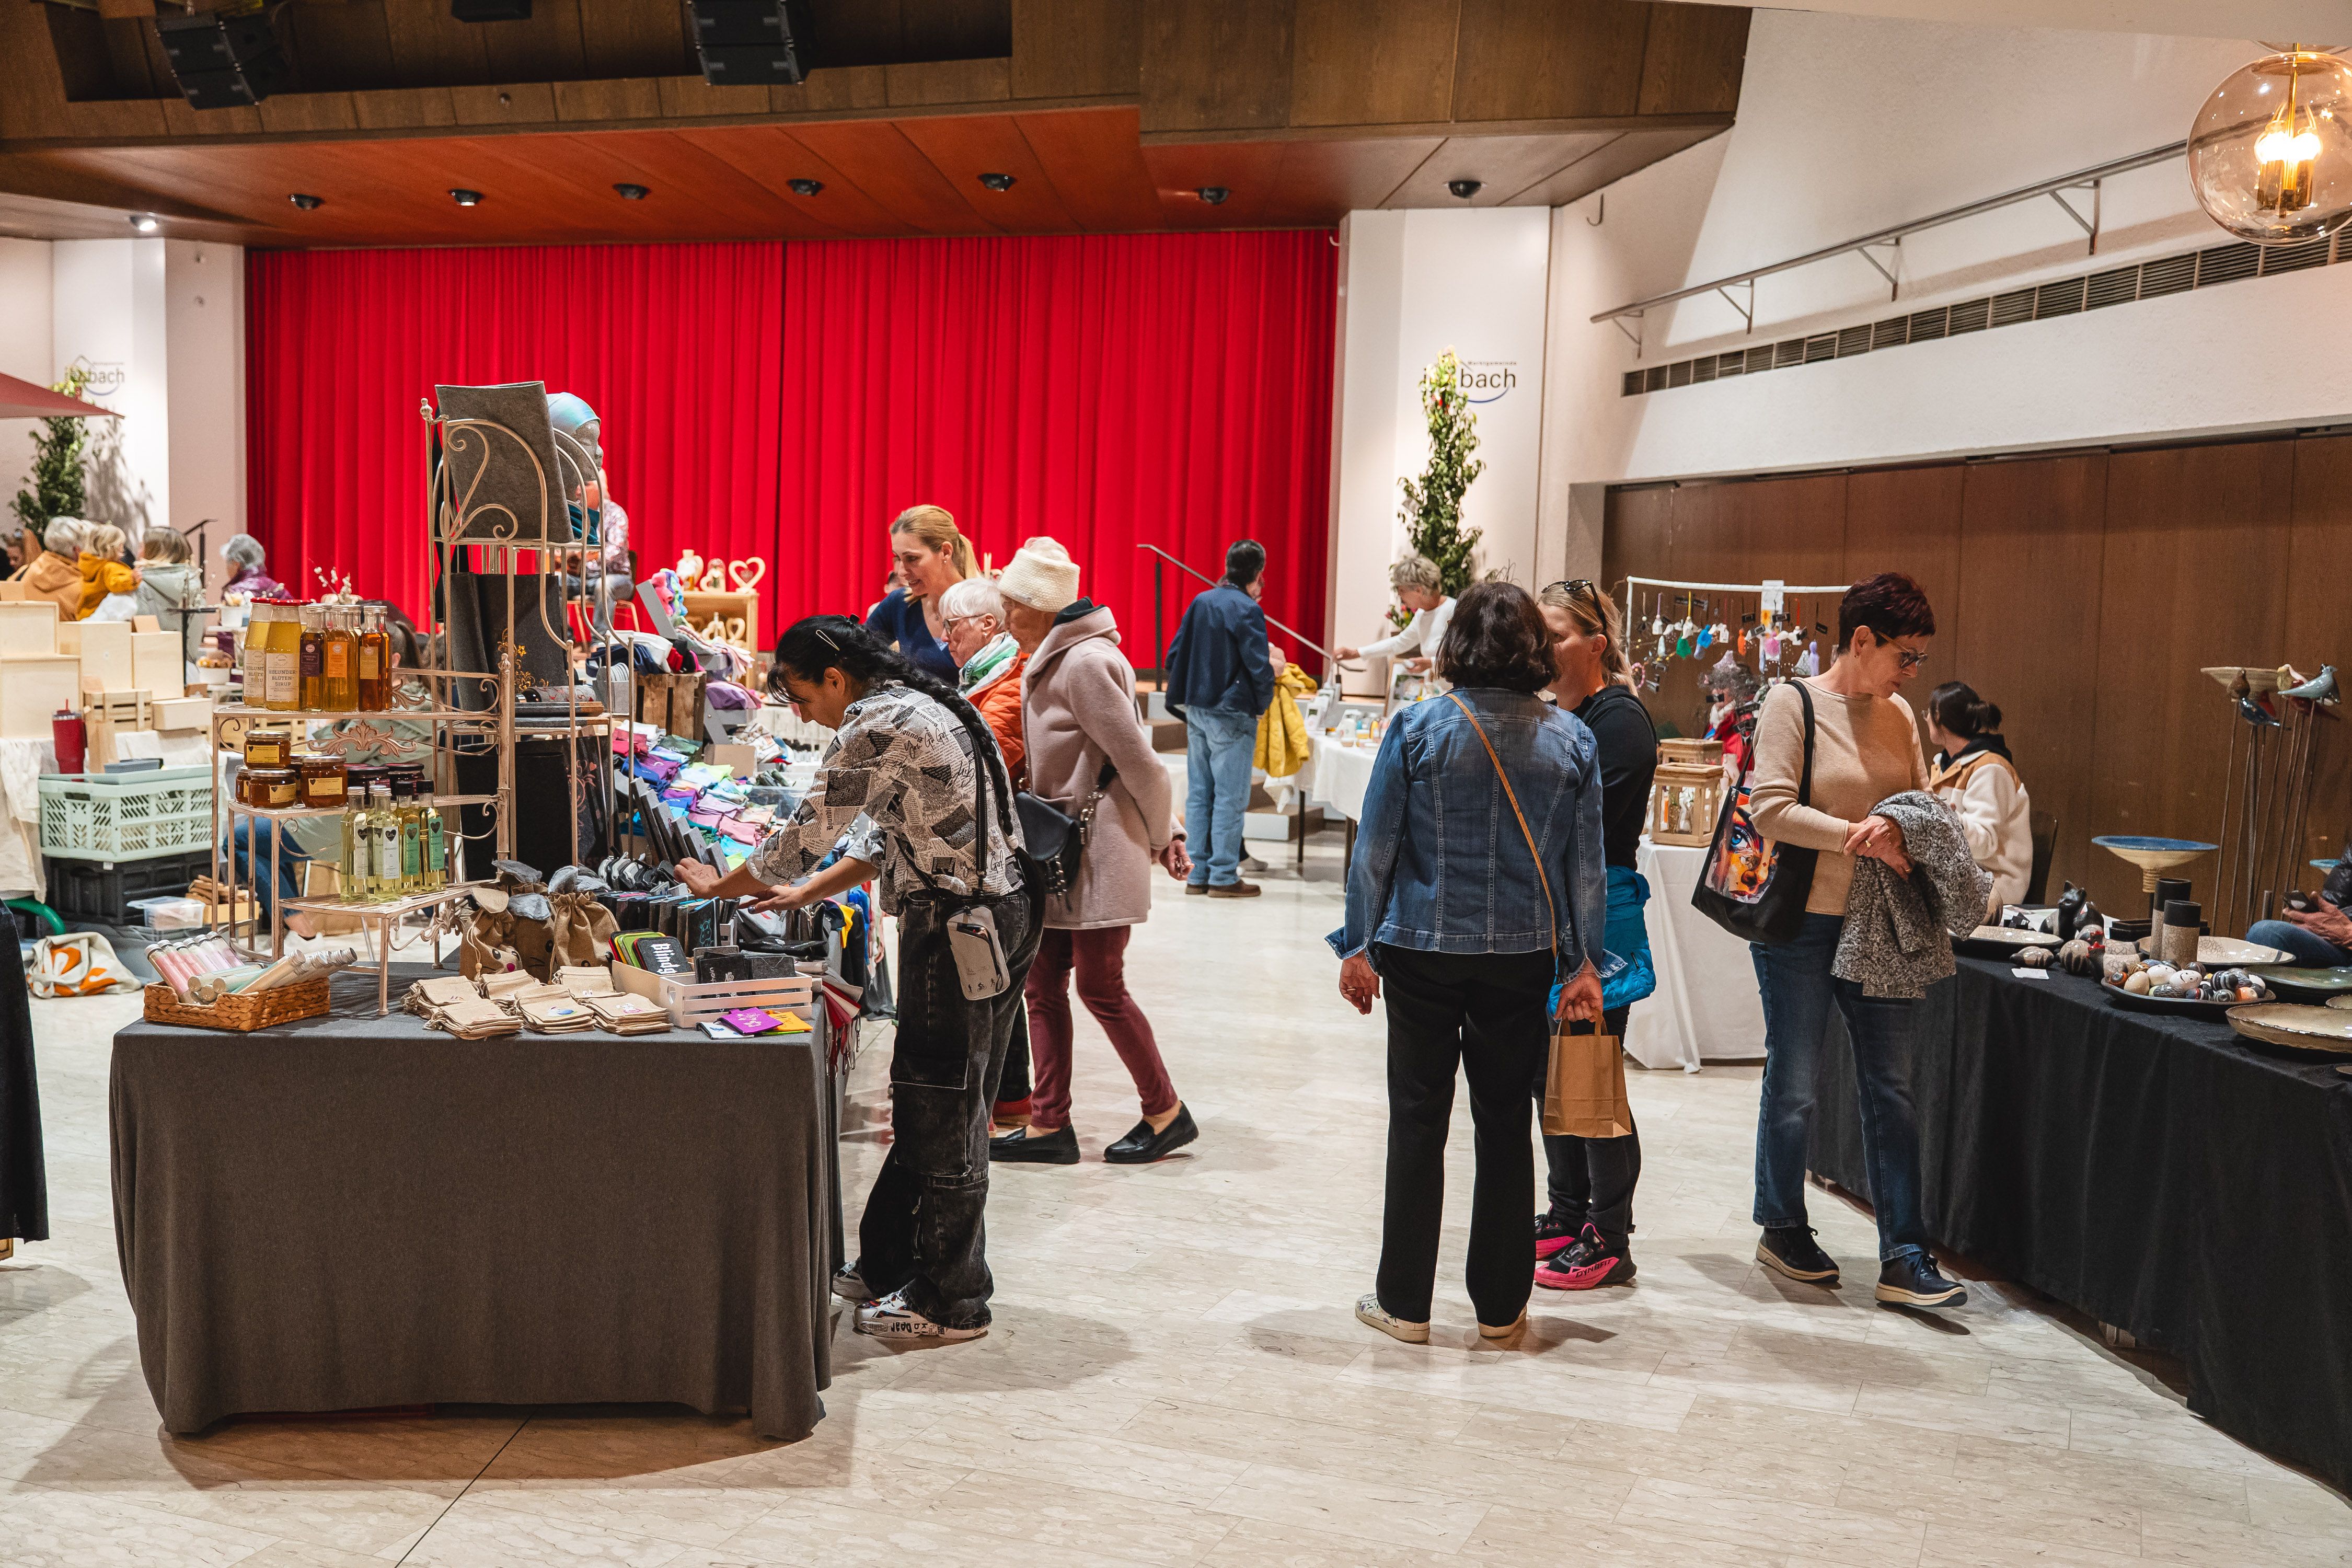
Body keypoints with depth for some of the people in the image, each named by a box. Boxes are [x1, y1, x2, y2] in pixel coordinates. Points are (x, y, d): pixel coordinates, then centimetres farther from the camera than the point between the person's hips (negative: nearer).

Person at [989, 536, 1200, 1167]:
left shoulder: (1085, 663, -18)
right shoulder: (1053, 661, 13)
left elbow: (1137, 760, -17)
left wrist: (1162, 837, -5)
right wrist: (1164, 830, 18)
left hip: (1100, 848, -10)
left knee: (1100, 985, -2)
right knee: (1043, 982, 8)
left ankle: (1167, 1114, 15)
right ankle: (1049, 1125, 15)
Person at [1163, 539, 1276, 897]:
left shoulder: (1200, 602, 8)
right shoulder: (1247, 610, -13)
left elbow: (1174, 655, 11)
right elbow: (1259, 667, -16)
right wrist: (1262, 703, 2)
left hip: (1196, 711, 7)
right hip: (1231, 716, -7)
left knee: (1199, 794, 11)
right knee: (1230, 798, -1)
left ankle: (1197, 874, 15)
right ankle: (1224, 877, 2)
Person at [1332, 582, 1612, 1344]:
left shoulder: (1416, 728, -8)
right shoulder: (1571, 740, -1)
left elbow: (1376, 848, -6)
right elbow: (1585, 865, 2)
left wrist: (1360, 945, 3)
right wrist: (1583, 963, 10)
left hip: (1422, 951, -2)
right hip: (1522, 958, 2)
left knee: (1417, 1122, 7)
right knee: (1505, 1126, 12)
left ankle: (1405, 1302, 15)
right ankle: (1499, 1304, 21)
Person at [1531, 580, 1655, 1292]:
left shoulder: (1619, 720, -12)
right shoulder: (1555, 716, 13)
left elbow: (1583, 823, -19)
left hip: (1598, 917, -9)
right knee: (1547, 1070, 14)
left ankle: (1609, 1240, 8)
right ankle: (1566, 1215, 27)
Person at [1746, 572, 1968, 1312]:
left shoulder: (1897, 715, 9)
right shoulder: (1792, 703, -8)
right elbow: (1771, 809, -16)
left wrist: (1895, 824, -9)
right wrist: (1861, 836, -20)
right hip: (1802, 922, -5)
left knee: (1892, 1088, 4)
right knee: (1794, 1086, 6)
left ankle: (1904, 1259, 9)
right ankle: (1782, 1228, 26)